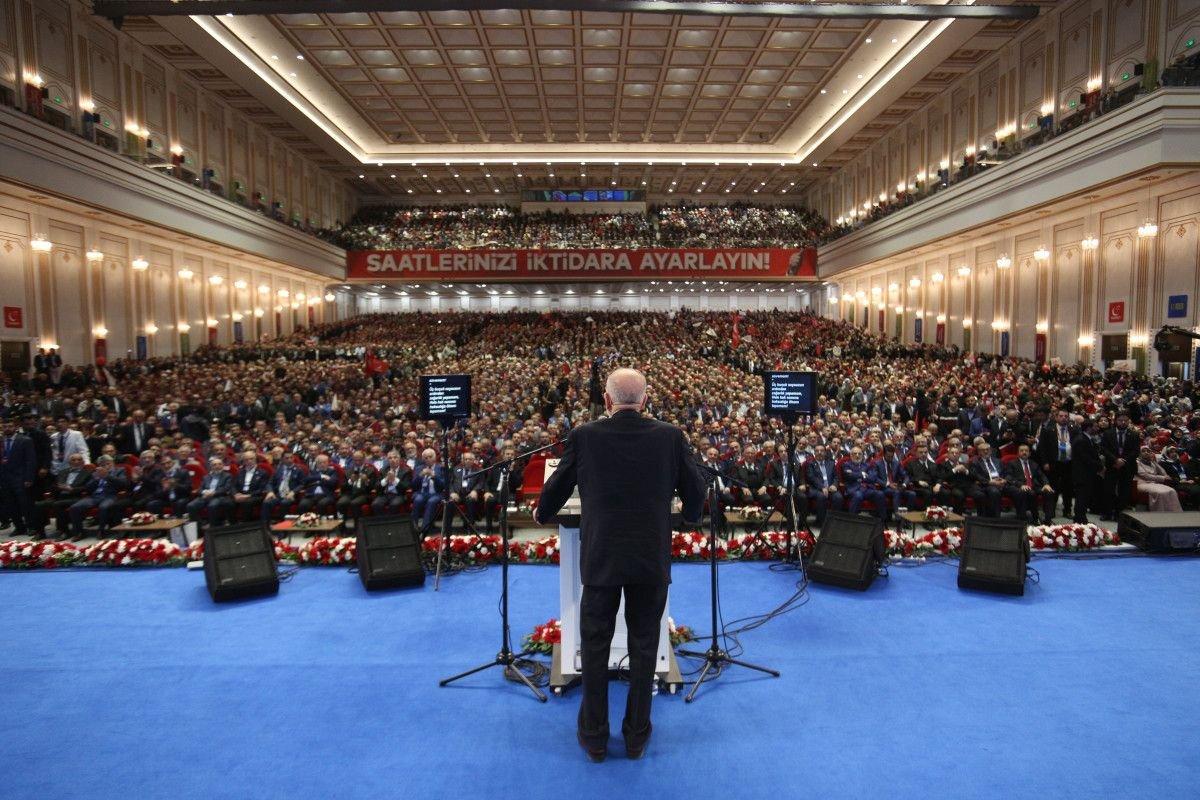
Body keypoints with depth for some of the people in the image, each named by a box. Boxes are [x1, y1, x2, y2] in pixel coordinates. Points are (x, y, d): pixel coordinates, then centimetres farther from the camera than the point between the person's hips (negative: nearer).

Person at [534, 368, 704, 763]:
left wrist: (542, 513, 28)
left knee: (595, 645, 14)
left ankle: (594, 737, 27)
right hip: (652, 558, 1)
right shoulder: (671, 436, -4)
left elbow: (557, 487, 6)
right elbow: (695, 491, 6)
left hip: (600, 557, -1)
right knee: (644, 645, 14)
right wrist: (691, 515, 29)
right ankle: (636, 736, 27)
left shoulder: (584, 436, -7)